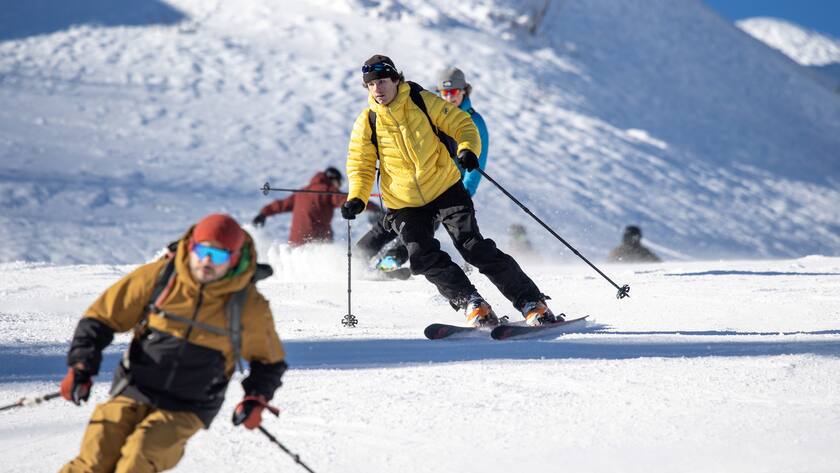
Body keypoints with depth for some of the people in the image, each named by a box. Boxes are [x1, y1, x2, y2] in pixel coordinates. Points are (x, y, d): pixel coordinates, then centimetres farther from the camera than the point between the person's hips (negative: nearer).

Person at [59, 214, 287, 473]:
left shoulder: (248, 305, -3)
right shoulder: (159, 276, -6)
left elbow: (270, 360, 15)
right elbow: (100, 317, 3)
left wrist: (257, 399, -2)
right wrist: (81, 368, -7)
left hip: (187, 409, -1)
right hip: (134, 393, 1)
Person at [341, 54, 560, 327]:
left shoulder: (423, 102, -8)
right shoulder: (367, 123, -4)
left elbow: (462, 125, -3)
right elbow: (361, 166, 4)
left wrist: (468, 149, -24)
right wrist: (357, 198, -15)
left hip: (444, 189, -2)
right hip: (405, 205, 2)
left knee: (474, 247, -14)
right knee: (423, 257, -20)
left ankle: (531, 304, -10)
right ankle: (471, 304, -7)